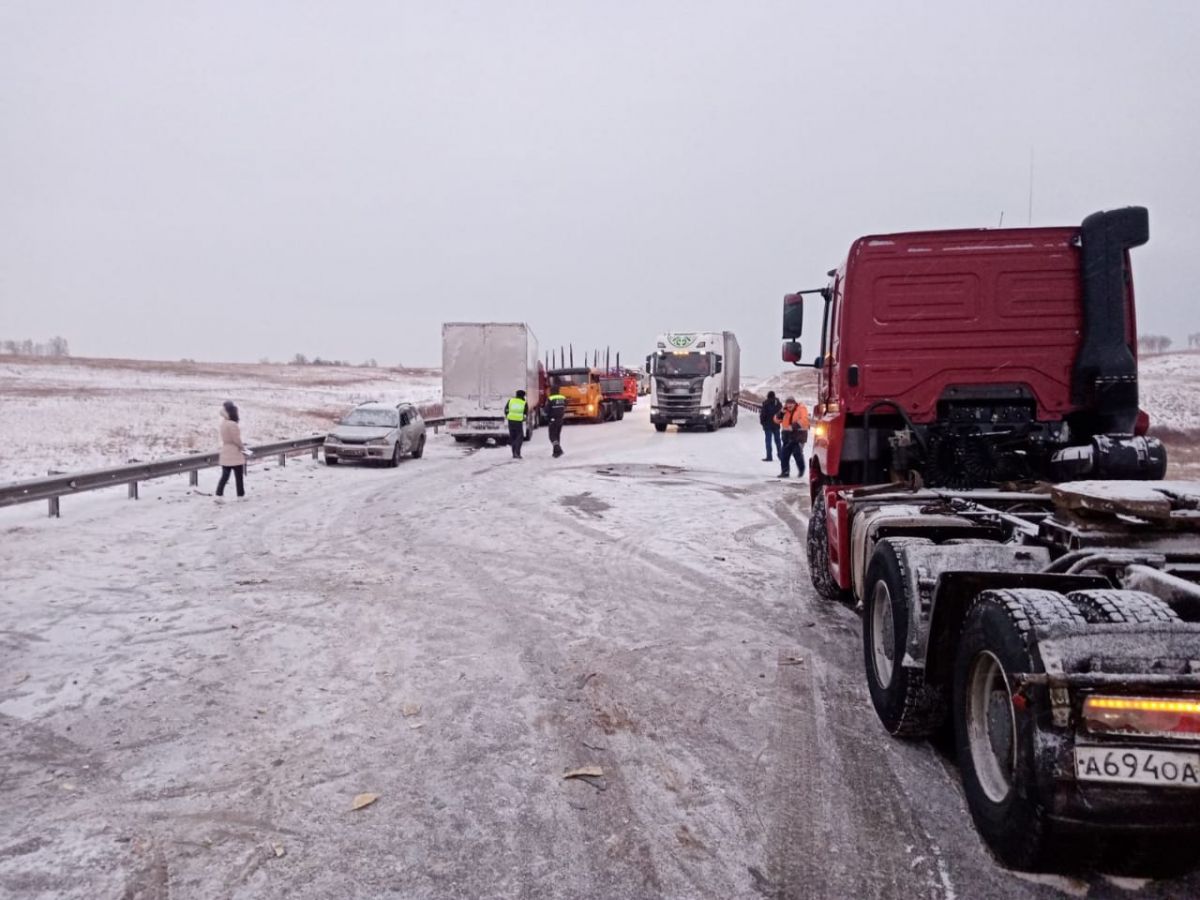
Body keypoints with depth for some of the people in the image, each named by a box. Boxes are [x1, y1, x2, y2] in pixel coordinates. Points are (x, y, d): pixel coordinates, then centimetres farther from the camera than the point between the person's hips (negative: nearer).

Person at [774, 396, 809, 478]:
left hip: (799, 434, -6)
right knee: (784, 454, 0)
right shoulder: (786, 411, 13)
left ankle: (801, 470, 12)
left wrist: (794, 426, -27)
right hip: (788, 435, 6)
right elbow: (777, 420, 13)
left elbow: (804, 420, -19)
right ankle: (785, 471, 7)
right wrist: (781, 412, -5)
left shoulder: (801, 409, -5)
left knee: (797, 453, -10)